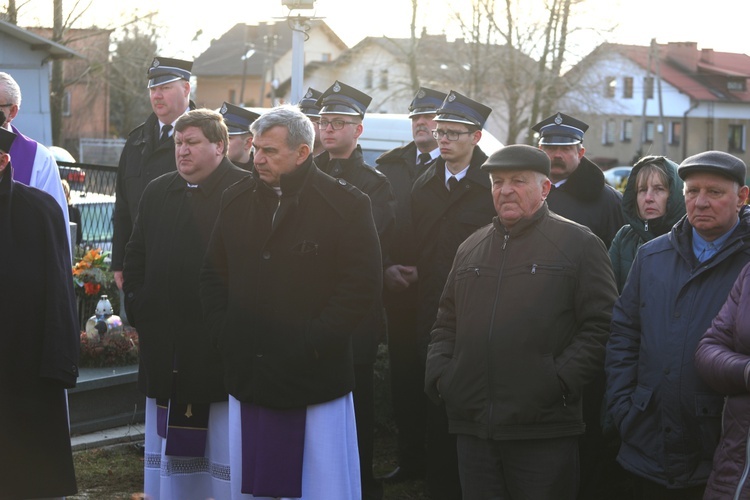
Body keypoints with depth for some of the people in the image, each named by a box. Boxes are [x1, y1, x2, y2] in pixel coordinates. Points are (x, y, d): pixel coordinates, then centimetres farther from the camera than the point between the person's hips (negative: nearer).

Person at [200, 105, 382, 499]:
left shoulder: (345, 205, -7)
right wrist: (223, 333, 4)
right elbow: (213, 274, 17)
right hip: (248, 375, 5)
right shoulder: (237, 200, 9)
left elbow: (363, 285, -10)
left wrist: (313, 344, -13)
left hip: (315, 377, -5)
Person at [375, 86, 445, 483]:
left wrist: (425, 272, -13)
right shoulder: (388, 166, 12)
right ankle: (410, 459, 15)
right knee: (402, 377, 6)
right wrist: (385, 269, -3)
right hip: (397, 288, 4)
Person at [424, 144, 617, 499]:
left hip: (544, 431, -5)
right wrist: (438, 374, 7)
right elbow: (446, 325, 23)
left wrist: (561, 380, -14)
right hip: (472, 428, 5)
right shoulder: (470, 249, 18)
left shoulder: (579, 244, 1)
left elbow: (601, 326, -5)